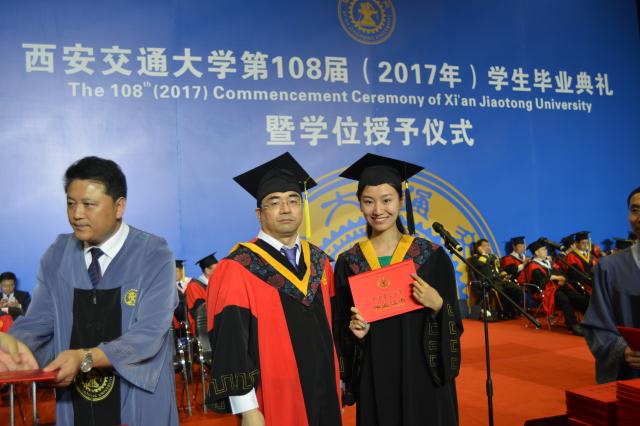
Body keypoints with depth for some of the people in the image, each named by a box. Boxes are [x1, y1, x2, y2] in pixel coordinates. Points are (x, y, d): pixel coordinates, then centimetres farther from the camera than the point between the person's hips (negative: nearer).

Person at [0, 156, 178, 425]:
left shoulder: (154, 255, -13)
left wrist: (85, 358, -30)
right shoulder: (57, 255, 1)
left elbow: (149, 333, -19)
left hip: (138, 403, -3)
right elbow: (39, 319, -1)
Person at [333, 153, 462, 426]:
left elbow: (454, 325, -1)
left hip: (424, 377, -1)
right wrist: (354, 330, -16)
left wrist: (437, 306, -19)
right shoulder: (348, 262, -1)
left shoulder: (432, 256, -4)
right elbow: (340, 331, 4)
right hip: (374, 381, 1)